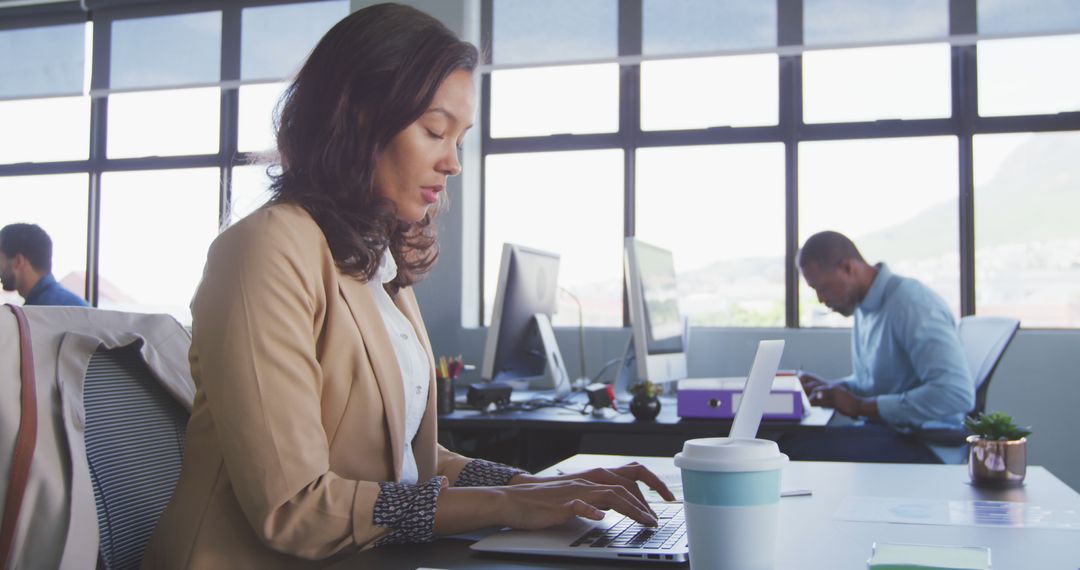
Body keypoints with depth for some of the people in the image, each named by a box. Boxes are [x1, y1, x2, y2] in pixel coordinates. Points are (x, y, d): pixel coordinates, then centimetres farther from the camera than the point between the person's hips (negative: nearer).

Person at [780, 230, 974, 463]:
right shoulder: (864, 307, 12)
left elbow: (958, 394, -25)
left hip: (923, 444, -8)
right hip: (883, 430, 8)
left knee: (803, 449, -29)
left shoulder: (913, 303, -15)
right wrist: (831, 387, 5)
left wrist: (862, 406, -20)